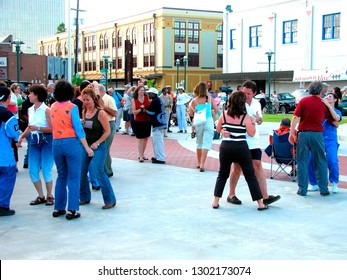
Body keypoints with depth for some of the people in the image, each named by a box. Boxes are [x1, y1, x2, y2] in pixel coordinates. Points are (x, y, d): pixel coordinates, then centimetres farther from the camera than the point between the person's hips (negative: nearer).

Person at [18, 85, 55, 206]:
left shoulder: (46, 110, -11)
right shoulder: (30, 110, 9)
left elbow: (52, 128, -14)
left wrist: (38, 128, -23)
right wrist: (21, 136, 5)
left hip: (46, 140, -7)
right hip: (34, 141, 7)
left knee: (46, 170, -3)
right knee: (32, 170, 5)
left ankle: (49, 196, 13)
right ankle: (41, 196, 19)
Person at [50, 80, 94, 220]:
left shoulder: (53, 107, 7)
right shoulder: (72, 107, -9)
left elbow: (53, 126, 12)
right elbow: (78, 129, -12)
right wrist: (87, 147, -8)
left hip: (56, 143, 5)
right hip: (71, 143, -5)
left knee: (61, 176, 16)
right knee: (74, 177, 1)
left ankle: (58, 208, 20)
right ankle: (72, 210, 0)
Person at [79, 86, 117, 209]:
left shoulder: (100, 113, -12)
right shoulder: (84, 112, 5)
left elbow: (107, 131, -11)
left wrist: (97, 143, -14)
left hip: (99, 146, -7)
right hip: (85, 145, 7)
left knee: (98, 171, -15)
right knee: (81, 171, 6)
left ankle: (110, 199, -5)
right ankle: (84, 197, 24)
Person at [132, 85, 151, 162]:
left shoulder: (147, 98, 2)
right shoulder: (134, 100, -3)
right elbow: (134, 112, -7)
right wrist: (140, 109, -21)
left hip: (147, 121, 3)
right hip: (138, 122, -3)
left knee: (146, 138, 9)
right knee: (140, 139, -2)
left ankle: (142, 154, 23)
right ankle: (140, 156, 3)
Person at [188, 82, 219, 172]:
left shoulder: (194, 101, -5)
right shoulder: (209, 98, -4)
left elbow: (191, 114, -3)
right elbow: (216, 110, 0)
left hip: (198, 123, 2)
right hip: (209, 122, -2)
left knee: (199, 143, 18)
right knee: (206, 144, -2)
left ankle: (199, 163, 26)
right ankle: (202, 164, -11)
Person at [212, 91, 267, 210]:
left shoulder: (224, 114, 0)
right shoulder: (245, 117, -8)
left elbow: (218, 129, 12)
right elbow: (251, 133, -4)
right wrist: (253, 122, 9)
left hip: (225, 147, 2)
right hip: (241, 148, -2)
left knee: (222, 174, 16)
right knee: (250, 175, 6)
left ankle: (216, 201, 11)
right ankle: (260, 203, 10)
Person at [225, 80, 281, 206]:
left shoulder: (256, 104, 8)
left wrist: (258, 119, -7)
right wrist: (223, 130, -34)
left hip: (253, 141, 4)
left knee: (258, 166, 0)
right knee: (238, 167, 4)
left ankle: (265, 196, 0)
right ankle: (231, 195, 20)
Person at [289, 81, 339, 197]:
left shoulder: (303, 101, 1)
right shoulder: (323, 104, 5)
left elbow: (295, 117, -7)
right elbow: (334, 121, 11)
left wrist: (291, 133, -6)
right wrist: (331, 107, 28)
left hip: (303, 133, 0)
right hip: (317, 134, 0)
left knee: (302, 162, 6)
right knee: (321, 162, 11)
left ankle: (302, 189, 7)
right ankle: (323, 189, 14)